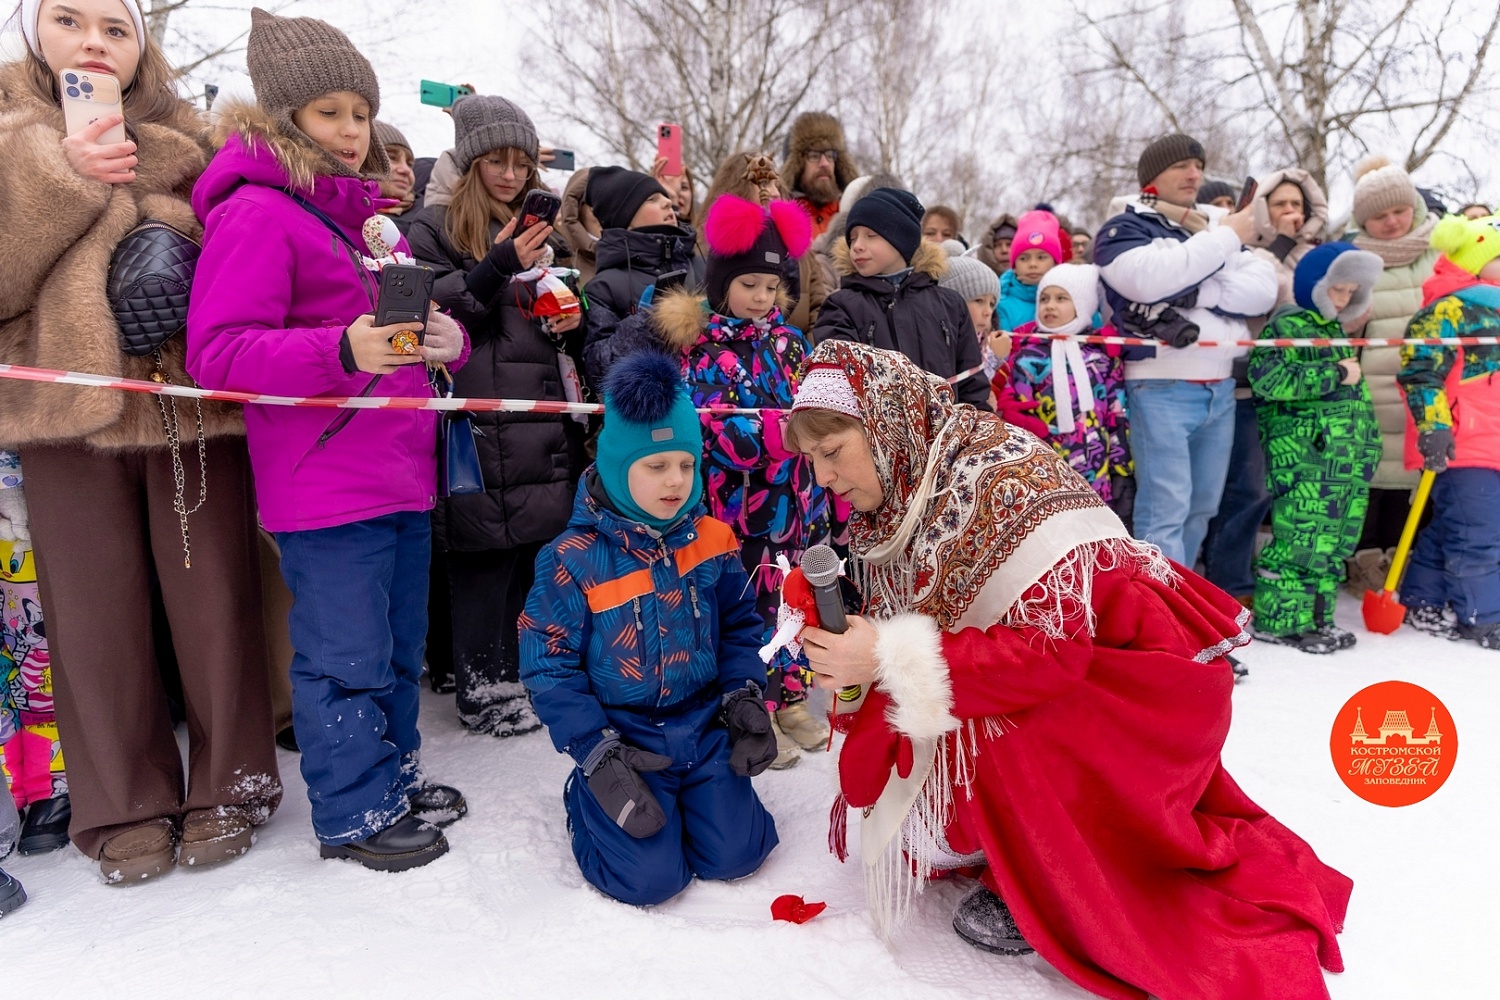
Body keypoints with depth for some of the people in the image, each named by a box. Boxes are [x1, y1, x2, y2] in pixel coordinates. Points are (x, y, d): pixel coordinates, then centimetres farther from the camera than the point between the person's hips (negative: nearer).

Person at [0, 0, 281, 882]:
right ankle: (127, 808, 20)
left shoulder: (189, 139, 13)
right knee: (98, 615, 5)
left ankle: (228, 787, 18)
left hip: (195, 402, 0)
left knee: (215, 601, 2)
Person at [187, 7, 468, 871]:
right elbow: (219, 351, -15)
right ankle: (355, 812, 19)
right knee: (347, 657, 1)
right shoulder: (257, 210, -8)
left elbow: (416, 313, 23)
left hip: (404, 472, 8)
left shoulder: (370, 207, 18)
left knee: (399, 645, 18)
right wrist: (342, 352, -28)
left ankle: (393, 773, 35)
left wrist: (447, 339, -1)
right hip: (324, 486, -8)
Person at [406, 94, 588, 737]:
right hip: (479, 420, -6)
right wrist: (495, 269, -18)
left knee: (535, 552, 9)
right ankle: (483, 689, 9)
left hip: (545, 420, 6)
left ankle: (524, 671, 24)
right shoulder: (436, 230, 2)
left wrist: (574, 318, 7)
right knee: (484, 560, -3)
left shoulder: (540, 228, 22)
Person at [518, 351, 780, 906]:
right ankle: (588, 798, 20)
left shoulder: (712, 541, -2)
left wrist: (744, 698, -5)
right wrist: (598, 756, -16)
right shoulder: (573, 560, -15)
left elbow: (740, 626, 10)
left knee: (735, 855, -1)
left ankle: (699, 794, 29)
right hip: (625, 740, -3)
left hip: (706, 729, 4)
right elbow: (548, 666, -11)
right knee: (651, 878, -9)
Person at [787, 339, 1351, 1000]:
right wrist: (847, 654, -15)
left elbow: (1051, 649, -31)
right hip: (1067, 675, 8)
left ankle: (1056, 894, 0)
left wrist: (891, 659, -34)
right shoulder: (893, 506, -2)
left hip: (1142, 667, -8)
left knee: (982, 739, -28)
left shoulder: (995, 471, -28)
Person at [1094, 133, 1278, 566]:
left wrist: (1201, 294, -12)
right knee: (1165, 510, -9)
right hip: (1162, 388, -7)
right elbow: (1152, 278, -21)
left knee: (1202, 506, 13)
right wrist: (1225, 239, -10)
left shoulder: (1215, 225, 19)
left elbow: (1264, 287, 5)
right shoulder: (1123, 229, 1)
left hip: (1220, 387, 7)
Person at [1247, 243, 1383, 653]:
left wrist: (1368, 442, 30)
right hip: (1305, 459, -9)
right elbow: (1266, 377, -24)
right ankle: (1279, 620, 1)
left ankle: (1316, 617, 19)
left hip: (1347, 463, 9)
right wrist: (1333, 374, -17)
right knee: (1301, 539, -9)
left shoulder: (1334, 329, 22)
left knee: (1335, 542, 10)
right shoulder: (1286, 325, -7)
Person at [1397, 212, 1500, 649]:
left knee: (1449, 527, 15)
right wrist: (1433, 425, -23)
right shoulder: (1450, 307, -13)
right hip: (1462, 446, -10)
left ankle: (1424, 604, 24)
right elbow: (1419, 369, -19)